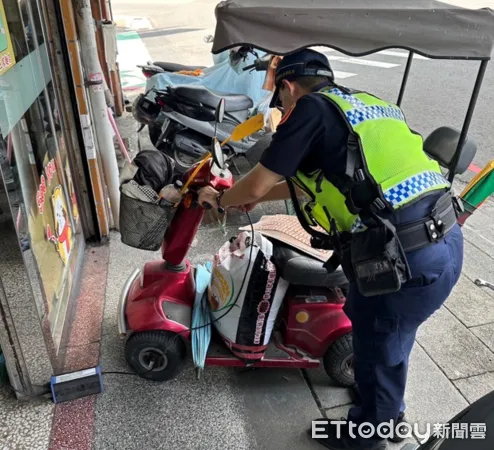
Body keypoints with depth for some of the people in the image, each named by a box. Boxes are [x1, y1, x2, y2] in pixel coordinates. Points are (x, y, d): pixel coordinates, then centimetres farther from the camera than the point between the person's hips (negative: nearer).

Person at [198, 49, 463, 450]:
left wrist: (221, 198, 20)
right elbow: (315, 182, 30)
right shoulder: (362, 103, 20)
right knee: (364, 317, 29)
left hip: (408, 260, -8)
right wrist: (258, 196, 37)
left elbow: (257, 185, -1)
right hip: (447, 240, 8)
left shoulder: (311, 108, -4)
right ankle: (388, 407, 56)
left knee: (379, 346, 16)